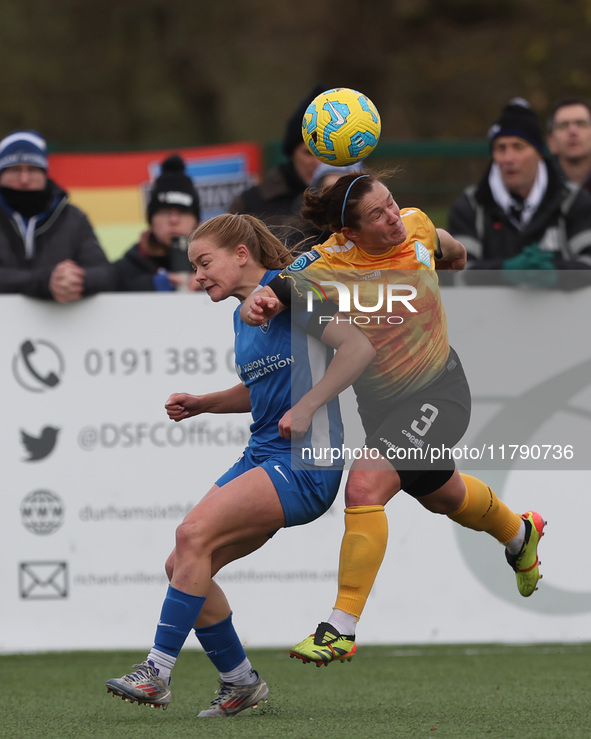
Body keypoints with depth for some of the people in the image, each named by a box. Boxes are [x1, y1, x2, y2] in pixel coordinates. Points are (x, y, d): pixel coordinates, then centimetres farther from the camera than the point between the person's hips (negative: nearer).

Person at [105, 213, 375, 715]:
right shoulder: (243, 314, 17)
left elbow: (359, 347, -16)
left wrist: (306, 408, -20)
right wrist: (204, 404, 16)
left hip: (304, 464, -9)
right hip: (262, 457, 9)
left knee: (195, 534, -23)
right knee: (184, 565, 1)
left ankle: (158, 673, -20)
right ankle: (241, 683, 14)